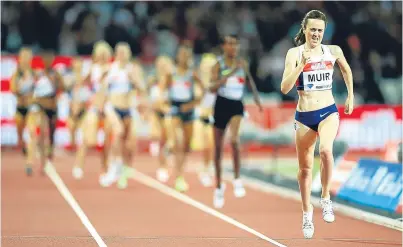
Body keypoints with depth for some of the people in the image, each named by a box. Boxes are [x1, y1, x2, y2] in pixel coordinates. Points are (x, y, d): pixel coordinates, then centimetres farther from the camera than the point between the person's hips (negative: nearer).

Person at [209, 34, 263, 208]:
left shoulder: (242, 64, 3)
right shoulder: (218, 65, -6)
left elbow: (249, 80, 22)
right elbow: (212, 88, -19)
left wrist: (256, 97, 18)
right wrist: (228, 75, -26)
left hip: (237, 106, 1)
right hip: (222, 105, -1)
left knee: (234, 140, -27)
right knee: (218, 147, 8)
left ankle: (237, 180, -17)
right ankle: (219, 186, 24)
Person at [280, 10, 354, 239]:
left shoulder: (333, 51, 1)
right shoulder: (295, 53, -6)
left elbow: (347, 70, 23)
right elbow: (285, 88, -15)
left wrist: (350, 97, 21)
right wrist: (302, 65, -24)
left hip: (328, 112, 0)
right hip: (304, 116, 0)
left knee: (326, 150, -30)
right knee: (305, 168, 11)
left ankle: (326, 198, -12)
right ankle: (307, 212, 30)